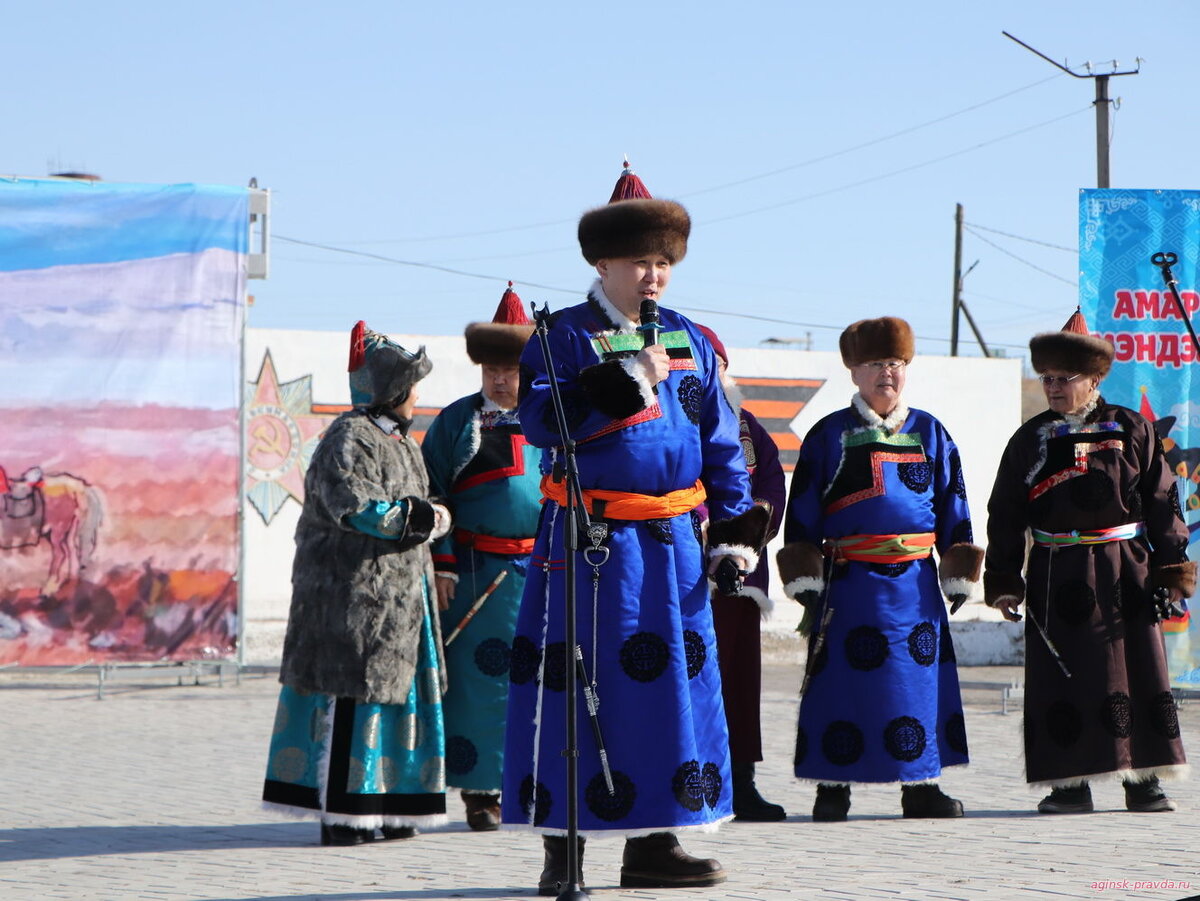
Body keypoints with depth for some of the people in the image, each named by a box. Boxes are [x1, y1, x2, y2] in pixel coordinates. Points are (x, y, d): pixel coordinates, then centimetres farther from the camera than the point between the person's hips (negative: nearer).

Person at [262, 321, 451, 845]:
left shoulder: (398, 442, 18)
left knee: (396, 693, 10)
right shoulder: (349, 439, -12)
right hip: (351, 591, -10)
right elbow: (354, 507, -23)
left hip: (396, 595, 10)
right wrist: (422, 518, -17)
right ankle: (339, 816, -6)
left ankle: (379, 810, 16)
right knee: (351, 695, -9)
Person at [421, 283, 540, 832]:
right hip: (476, 574, -2)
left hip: (543, 571, 2)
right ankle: (481, 791, 4)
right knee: (477, 678, -2)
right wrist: (442, 564, -7)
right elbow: (432, 494, 1)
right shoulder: (456, 421, 5)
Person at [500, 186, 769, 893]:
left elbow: (721, 443, 14)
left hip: (672, 542, 5)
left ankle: (653, 843, 12)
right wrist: (627, 383, -19)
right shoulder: (564, 336, -1)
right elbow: (542, 419, -16)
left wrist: (736, 532, 7)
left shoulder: (687, 340, 14)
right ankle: (562, 852, 5)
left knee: (674, 685, 4)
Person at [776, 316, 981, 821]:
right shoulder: (829, 436, 3)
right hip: (848, 584, -2)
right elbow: (802, 513, 3)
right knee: (843, 683, -3)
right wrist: (806, 580, -3)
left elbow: (953, 511, 14)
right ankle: (833, 788, 6)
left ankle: (920, 788, 11)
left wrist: (959, 575, 10)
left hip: (915, 584, 3)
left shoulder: (930, 435, 11)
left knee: (921, 679, 2)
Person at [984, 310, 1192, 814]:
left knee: (1139, 674, 0)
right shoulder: (1030, 440, 7)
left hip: (1126, 573, -1)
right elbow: (1004, 516, 9)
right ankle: (1070, 783, 5)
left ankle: (1144, 781, 7)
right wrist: (1004, 580, 4)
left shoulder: (1131, 431, 4)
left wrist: (1171, 571, 1)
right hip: (1057, 578, 1)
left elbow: (1161, 503, 5)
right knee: (1061, 681, -1)